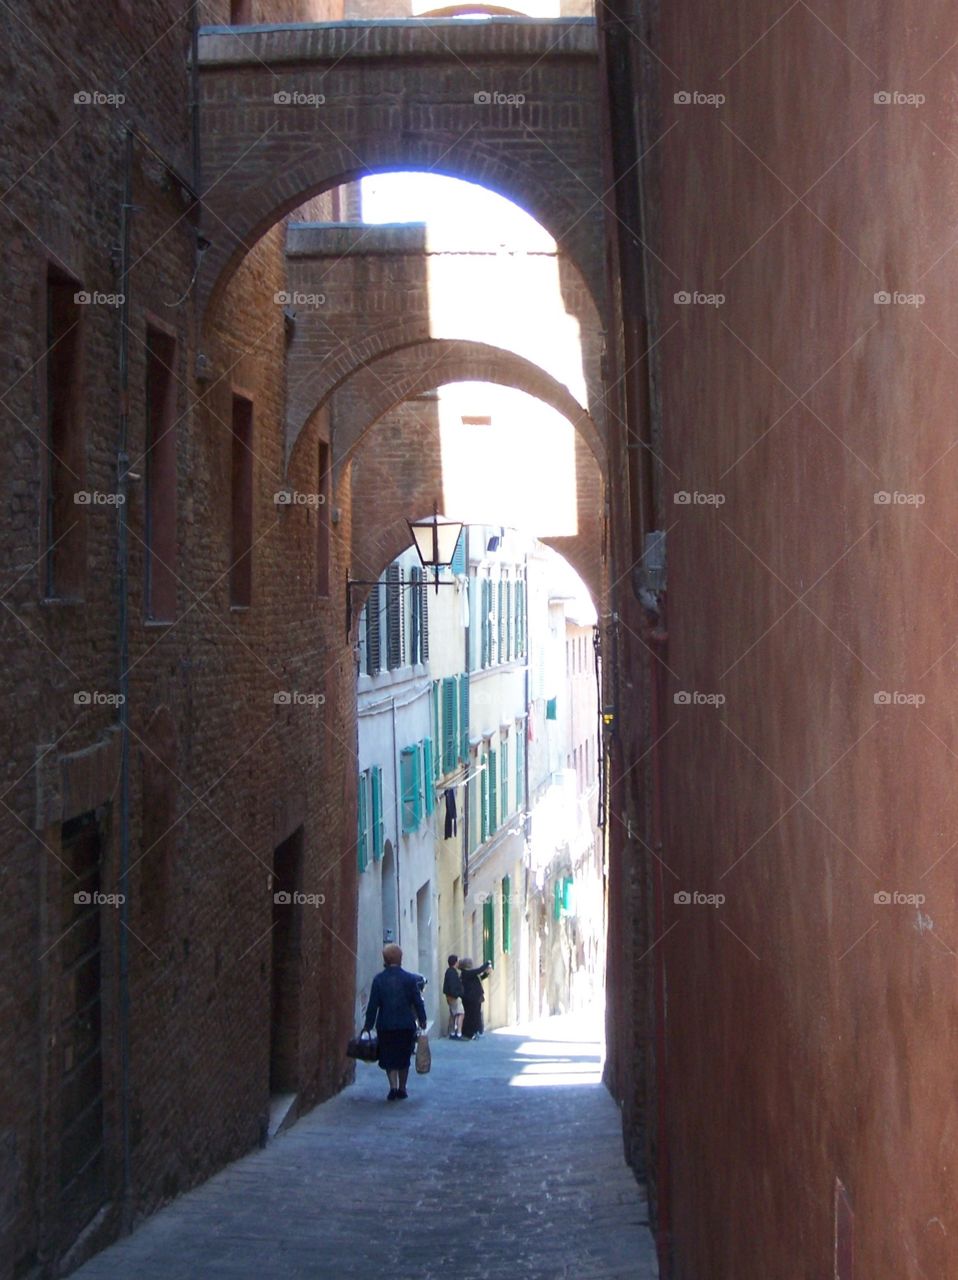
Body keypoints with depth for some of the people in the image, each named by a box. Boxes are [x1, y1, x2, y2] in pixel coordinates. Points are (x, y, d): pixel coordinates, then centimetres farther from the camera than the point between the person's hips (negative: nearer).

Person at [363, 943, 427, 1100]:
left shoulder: (378, 979, -5)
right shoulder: (410, 979, -4)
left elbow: (373, 1005, -4)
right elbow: (418, 1002, -1)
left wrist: (368, 1025, 3)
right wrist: (422, 1020, 12)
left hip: (386, 1026, 0)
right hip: (406, 1025, 0)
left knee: (389, 1058, 8)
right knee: (404, 1058, 14)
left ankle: (393, 1086, -9)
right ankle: (402, 1088, 19)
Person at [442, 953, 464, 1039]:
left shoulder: (449, 971, 15)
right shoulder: (453, 972, -17)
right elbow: (452, 985, -24)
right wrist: (455, 995, -25)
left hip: (451, 996, 11)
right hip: (454, 997, -11)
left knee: (452, 1014, 16)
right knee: (460, 1013, -14)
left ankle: (452, 1033, 23)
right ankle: (459, 1033, -22)